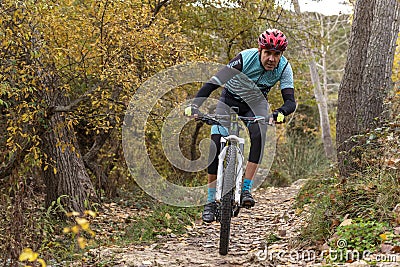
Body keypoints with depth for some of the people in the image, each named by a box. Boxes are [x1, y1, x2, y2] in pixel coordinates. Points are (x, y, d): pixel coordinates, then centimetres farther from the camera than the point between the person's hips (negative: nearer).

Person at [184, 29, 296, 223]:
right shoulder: (246, 58, -31)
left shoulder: (284, 68, -24)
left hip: (256, 104, 1)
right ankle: (211, 201, -6)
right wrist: (194, 105, -48)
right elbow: (214, 82, -35)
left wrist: (280, 113, -53)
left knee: (258, 136, -30)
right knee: (215, 145, -17)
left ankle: (246, 190, -22)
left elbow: (290, 101, -29)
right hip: (230, 101, -1)